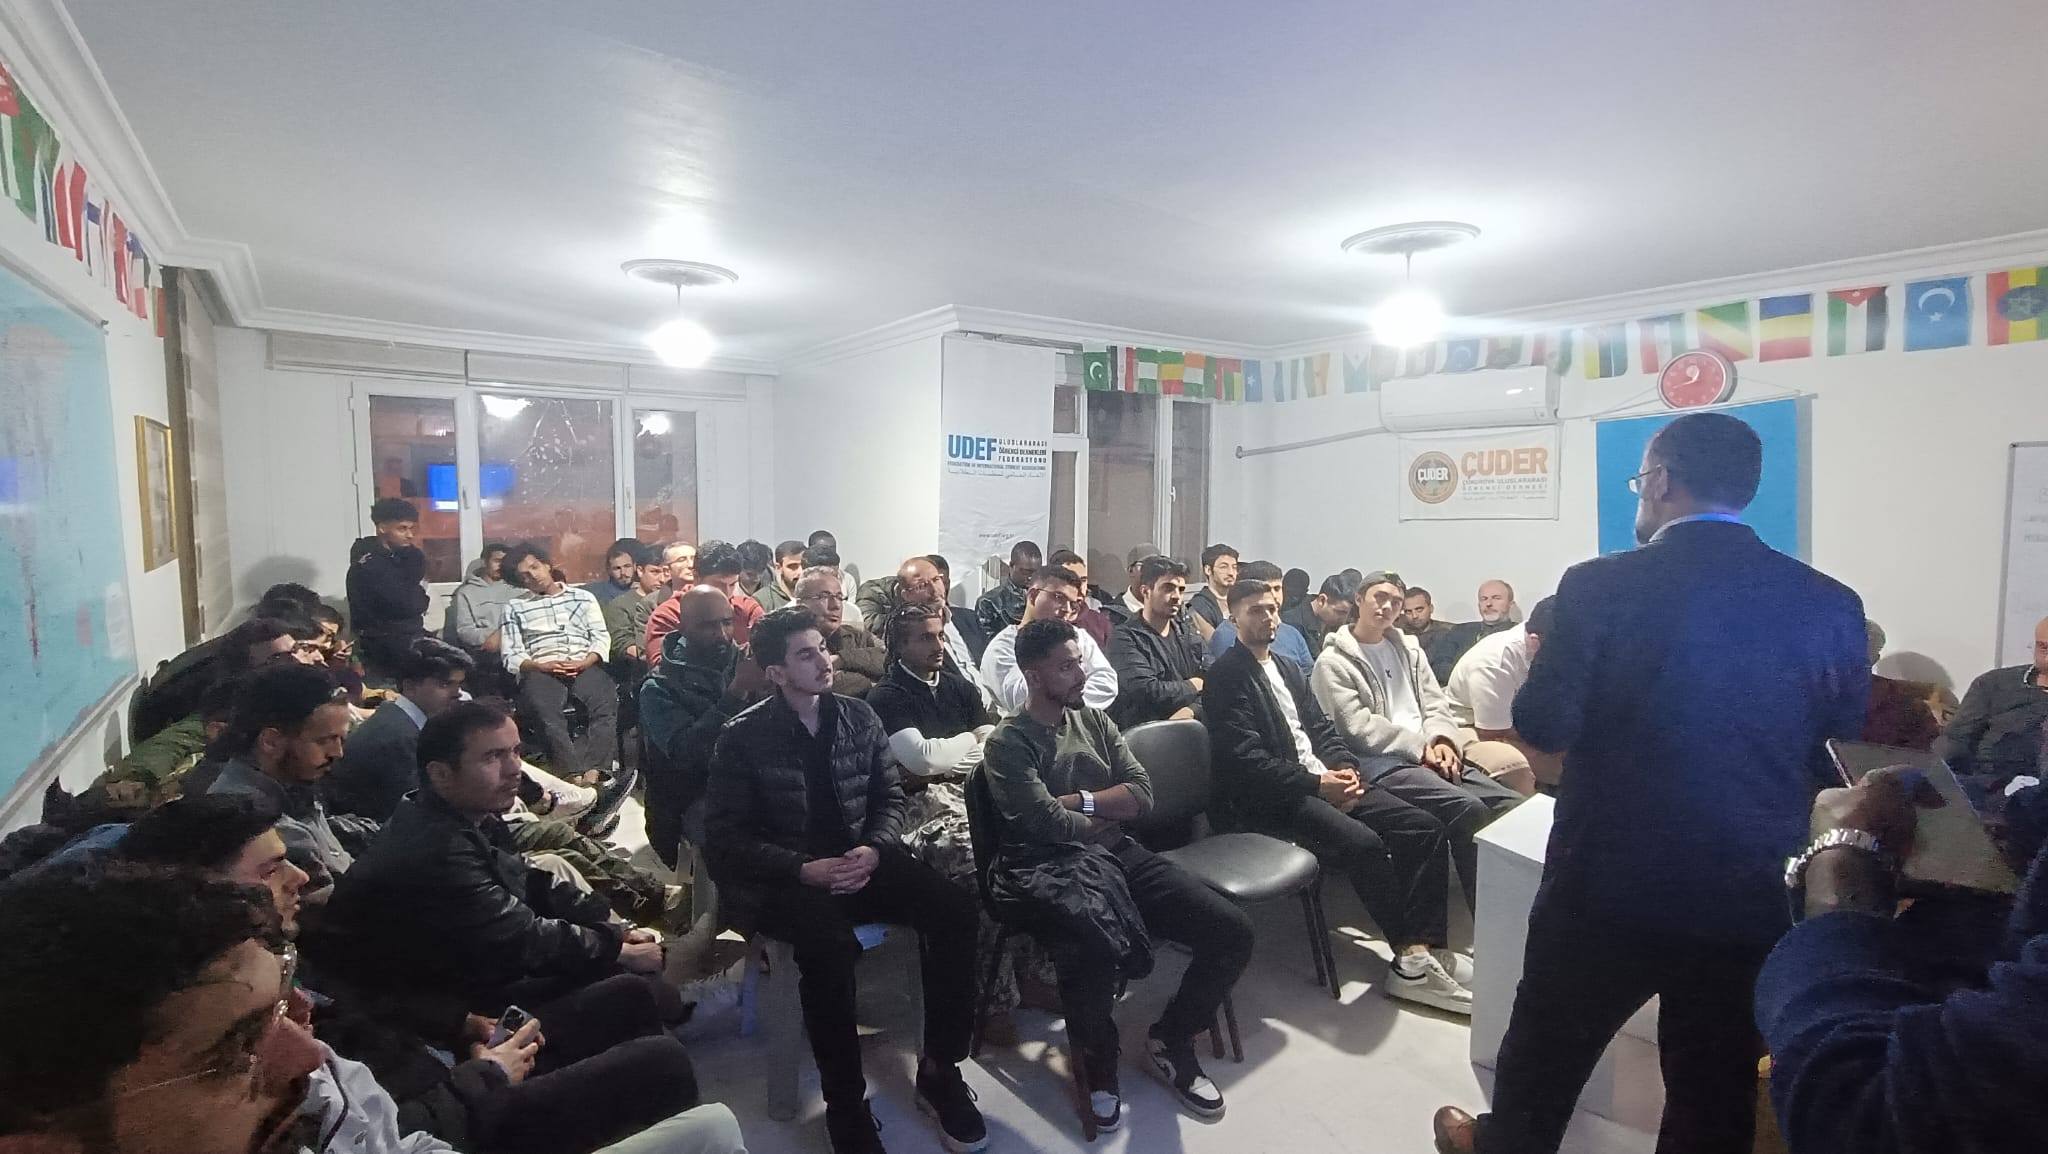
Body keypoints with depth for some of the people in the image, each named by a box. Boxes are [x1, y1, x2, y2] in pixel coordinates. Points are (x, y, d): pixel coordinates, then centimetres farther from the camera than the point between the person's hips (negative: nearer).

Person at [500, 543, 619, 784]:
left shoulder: (583, 597, 24)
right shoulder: (515, 607, 22)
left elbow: (601, 638, 13)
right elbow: (511, 655, 10)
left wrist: (585, 662, -8)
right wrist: (541, 666, -10)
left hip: (585, 667, 1)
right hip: (541, 670, 0)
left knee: (606, 703, -34)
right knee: (545, 712, -36)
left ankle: (592, 771, -48)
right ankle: (573, 775, -46)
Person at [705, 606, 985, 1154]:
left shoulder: (859, 716, 5)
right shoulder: (742, 737, -6)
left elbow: (890, 797, 10)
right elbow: (725, 836, -7)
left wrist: (874, 850, -11)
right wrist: (804, 869, -19)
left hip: (859, 859, 4)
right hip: (783, 877, -4)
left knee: (956, 911, -18)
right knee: (829, 941, -36)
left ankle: (939, 1069, 1)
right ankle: (845, 1104, -13)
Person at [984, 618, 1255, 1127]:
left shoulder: (1095, 720, 13)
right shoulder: (1007, 744, -6)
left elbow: (1143, 796, 5)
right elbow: (1051, 826, -17)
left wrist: (1076, 801, -9)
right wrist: (1110, 811, -1)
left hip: (1121, 858, 6)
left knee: (1233, 931, -10)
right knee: (1092, 960, -36)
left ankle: (1170, 1039, 17)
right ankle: (1099, 1064, 1)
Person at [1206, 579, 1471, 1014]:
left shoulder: (1288, 668, 21)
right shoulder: (1225, 676, -6)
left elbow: (1322, 727, 18)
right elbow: (1245, 758, -15)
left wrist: (1345, 767, -3)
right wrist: (1316, 783, -18)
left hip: (1326, 779, 8)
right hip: (1274, 797, -8)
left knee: (1425, 827, -7)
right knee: (1364, 843, -29)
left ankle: (1426, 949, -7)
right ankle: (1412, 954, -10)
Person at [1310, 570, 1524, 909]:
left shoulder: (1409, 648, 21)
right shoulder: (1333, 662, -1)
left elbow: (1435, 704, 15)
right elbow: (1358, 728, -10)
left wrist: (1441, 741, -6)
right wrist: (1419, 747, -12)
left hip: (1428, 755, 7)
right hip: (1380, 762, -7)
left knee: (1513, 803, -14)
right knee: (1469, 809, -28)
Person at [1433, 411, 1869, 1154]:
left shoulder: (1601, 584, -16)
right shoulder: (1830, 604, -4)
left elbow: (1544, 726, -14)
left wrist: (1543, 663, 4)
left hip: (1608, 880, -3)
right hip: (1750, 893, 4)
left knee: (1546, 1049, 20)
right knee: (1716, 1092, 21)